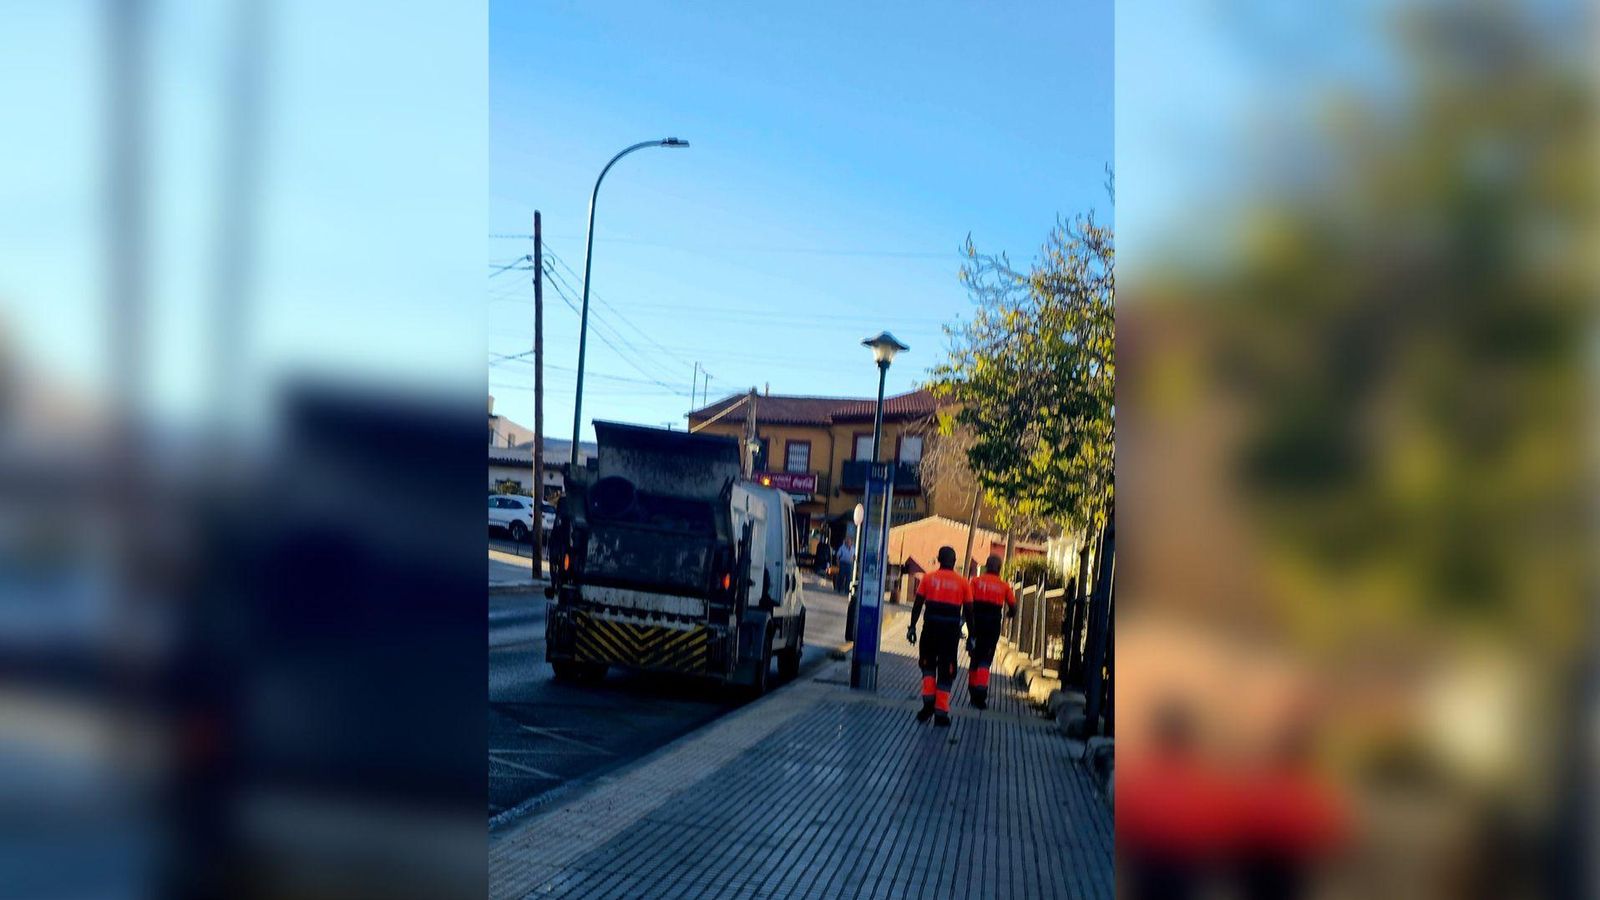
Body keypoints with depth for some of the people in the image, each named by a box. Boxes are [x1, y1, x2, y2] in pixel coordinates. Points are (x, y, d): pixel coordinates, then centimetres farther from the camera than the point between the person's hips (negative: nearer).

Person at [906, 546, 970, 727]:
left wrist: (912, 627, 5)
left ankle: (928, 701, 2)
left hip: (931, 627, 0)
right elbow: (968, 611, 3)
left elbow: (917, 604, -1)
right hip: (952, 629, 0)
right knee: (946, 671, 6)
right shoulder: (963, 583, 3)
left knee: (927, 664, 19)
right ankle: (941, 713, 5)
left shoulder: (929, 578, 2)